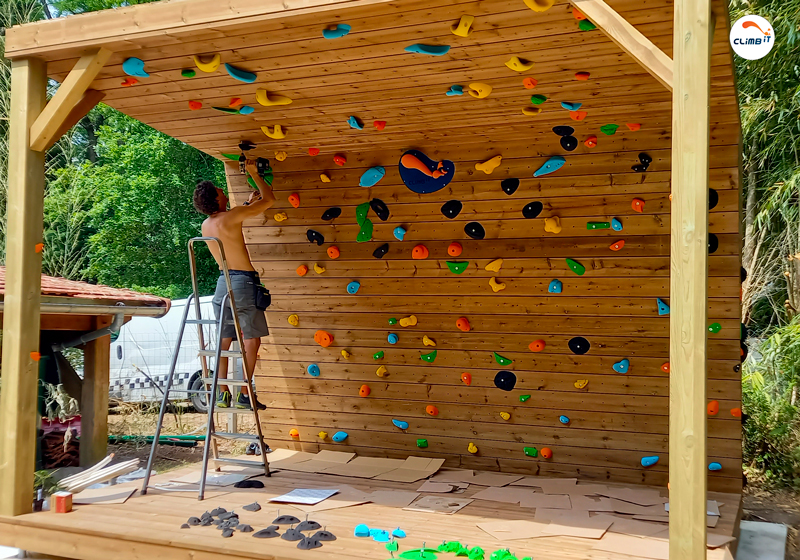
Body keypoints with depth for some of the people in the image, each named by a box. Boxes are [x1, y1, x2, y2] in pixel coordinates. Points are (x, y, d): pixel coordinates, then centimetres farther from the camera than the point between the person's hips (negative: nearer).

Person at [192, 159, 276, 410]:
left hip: (223, 282, 7)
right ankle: (244, 395, -2)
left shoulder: (206, 225, 8)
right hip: (244, 282, -7)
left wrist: (249, 204, 32)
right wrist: (254, 173, 6)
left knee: (224, 340, 11)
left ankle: (222, 393, 11)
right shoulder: (232, 216, -13)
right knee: (252, 340, 0)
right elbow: (270, 199, -6)